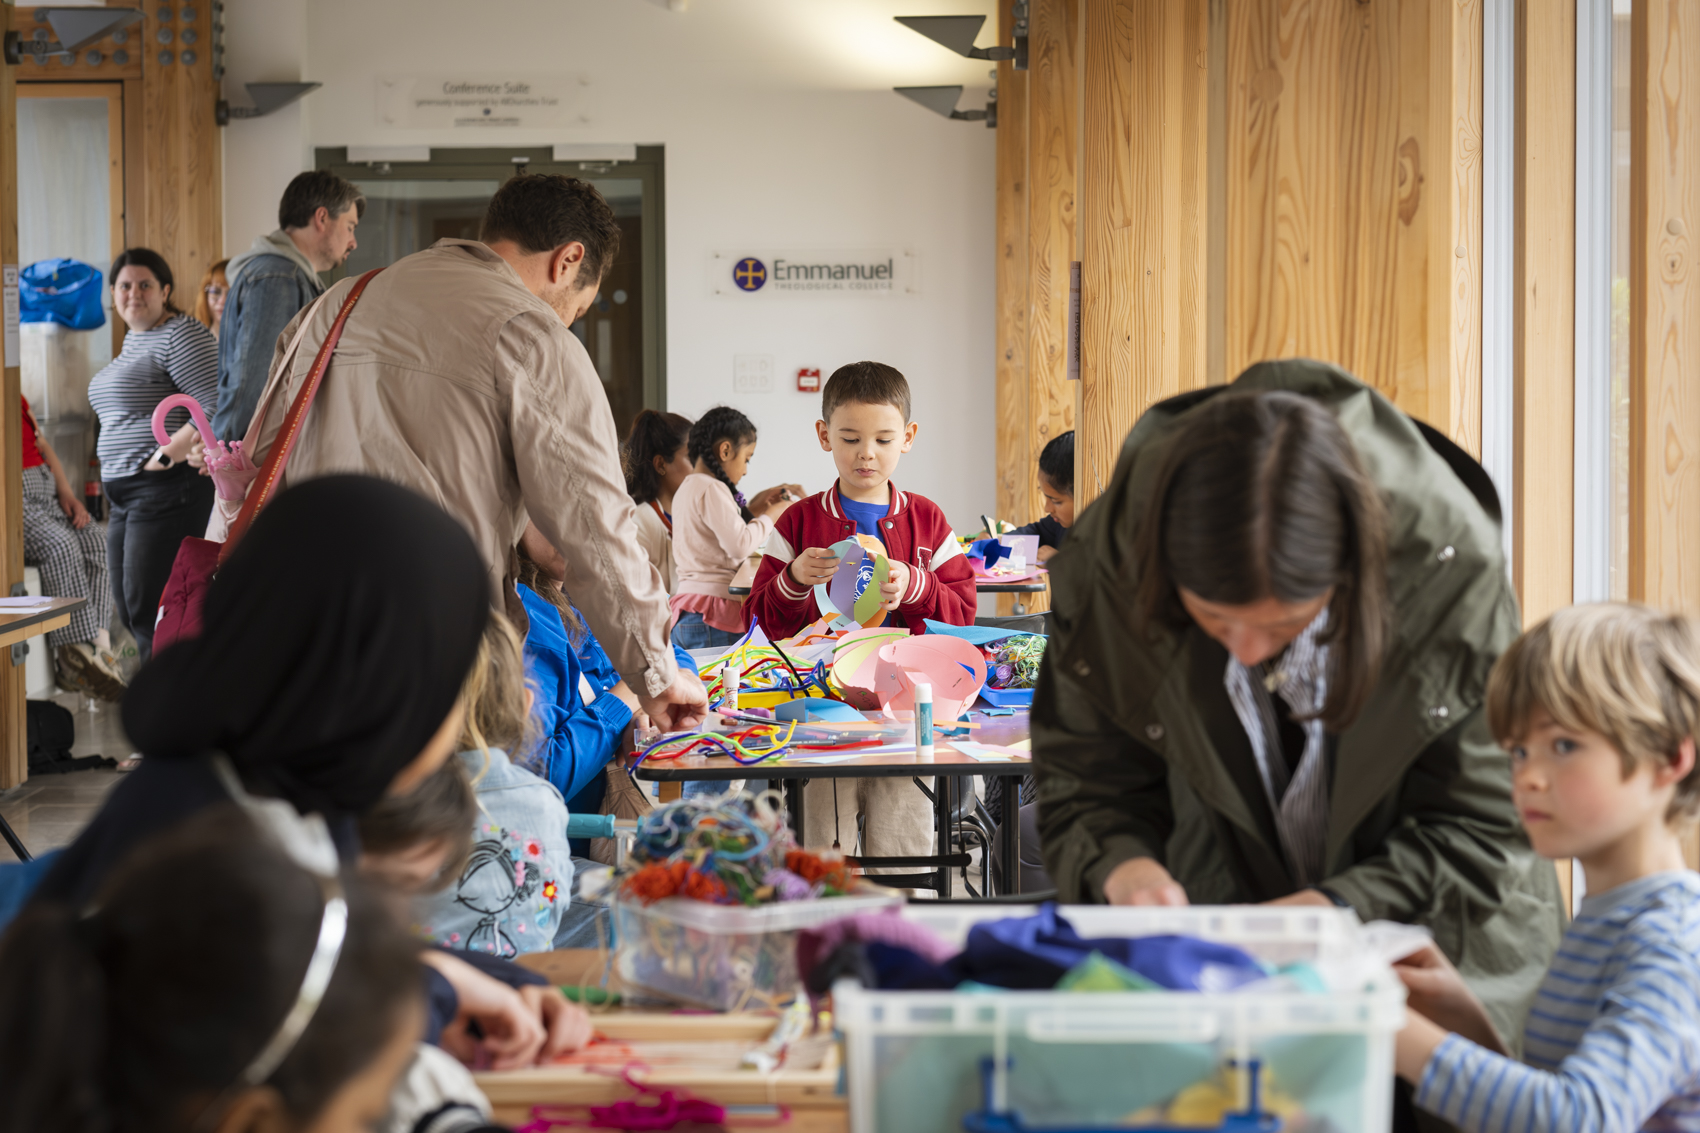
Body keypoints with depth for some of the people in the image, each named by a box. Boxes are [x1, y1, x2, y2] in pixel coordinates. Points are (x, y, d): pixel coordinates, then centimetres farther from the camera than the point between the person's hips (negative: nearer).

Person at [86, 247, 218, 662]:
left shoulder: (181, 336, -10)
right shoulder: (133, 341, 21)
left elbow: (217, 409, -21)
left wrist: (165, 457, -21)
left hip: (166, 490, -10)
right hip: (124, 495, 10)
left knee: (148, 611, -11)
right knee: (130, 611, 10)